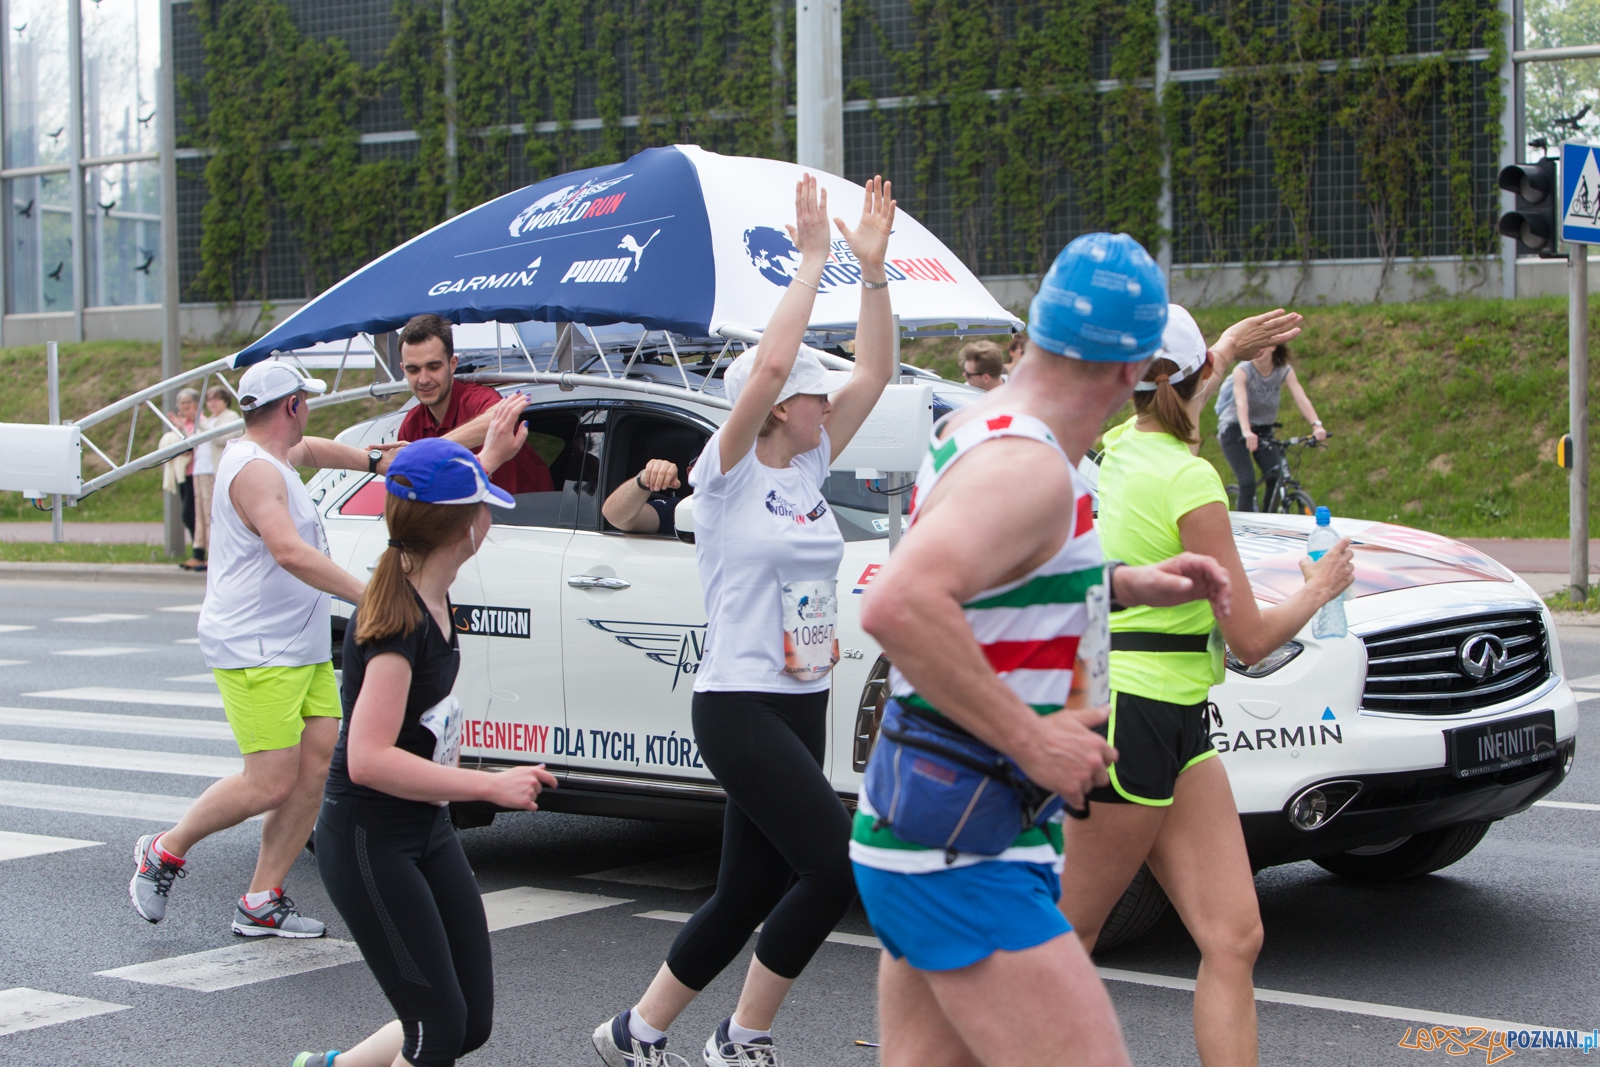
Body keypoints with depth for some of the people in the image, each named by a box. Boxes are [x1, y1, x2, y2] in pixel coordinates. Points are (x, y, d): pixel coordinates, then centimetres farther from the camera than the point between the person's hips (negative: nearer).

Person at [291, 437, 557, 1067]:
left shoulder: (428, 591, 2)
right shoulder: (399, 621, -24)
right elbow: (368, 759, -32)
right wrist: (491, 786, -30)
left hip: (427, 833, 9)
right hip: (368, 844, -9)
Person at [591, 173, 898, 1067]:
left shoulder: (809, 466, 10)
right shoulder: (730, 473, -10)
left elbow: (875, 371, 4)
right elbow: (768, 365, -25)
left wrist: (873, 267, -4)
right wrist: (812, 260, -21)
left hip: (803, 706, 8)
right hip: (740, 707, -8)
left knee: (751, 892, 12)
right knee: (840, 866, -16)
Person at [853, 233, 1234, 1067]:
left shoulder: (968, 430, 11)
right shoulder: (1029, 467, -19)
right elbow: (897, 606, -36)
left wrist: (1124, 586, 21)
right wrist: (1032, 738, -27)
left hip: (915, 840, 10)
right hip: (964, 860, -10)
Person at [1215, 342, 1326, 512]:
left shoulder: (1284, 371, -10)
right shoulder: (1242, 371, -20)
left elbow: (1301, 399, -24)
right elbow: (1241, 403, -35)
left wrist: (1316, 425, -40)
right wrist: (1246, 432, -53)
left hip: (1263, 429, 3)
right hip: (1234, 429, -3)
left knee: (1277, 478, -13)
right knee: (1247, 482, -19)